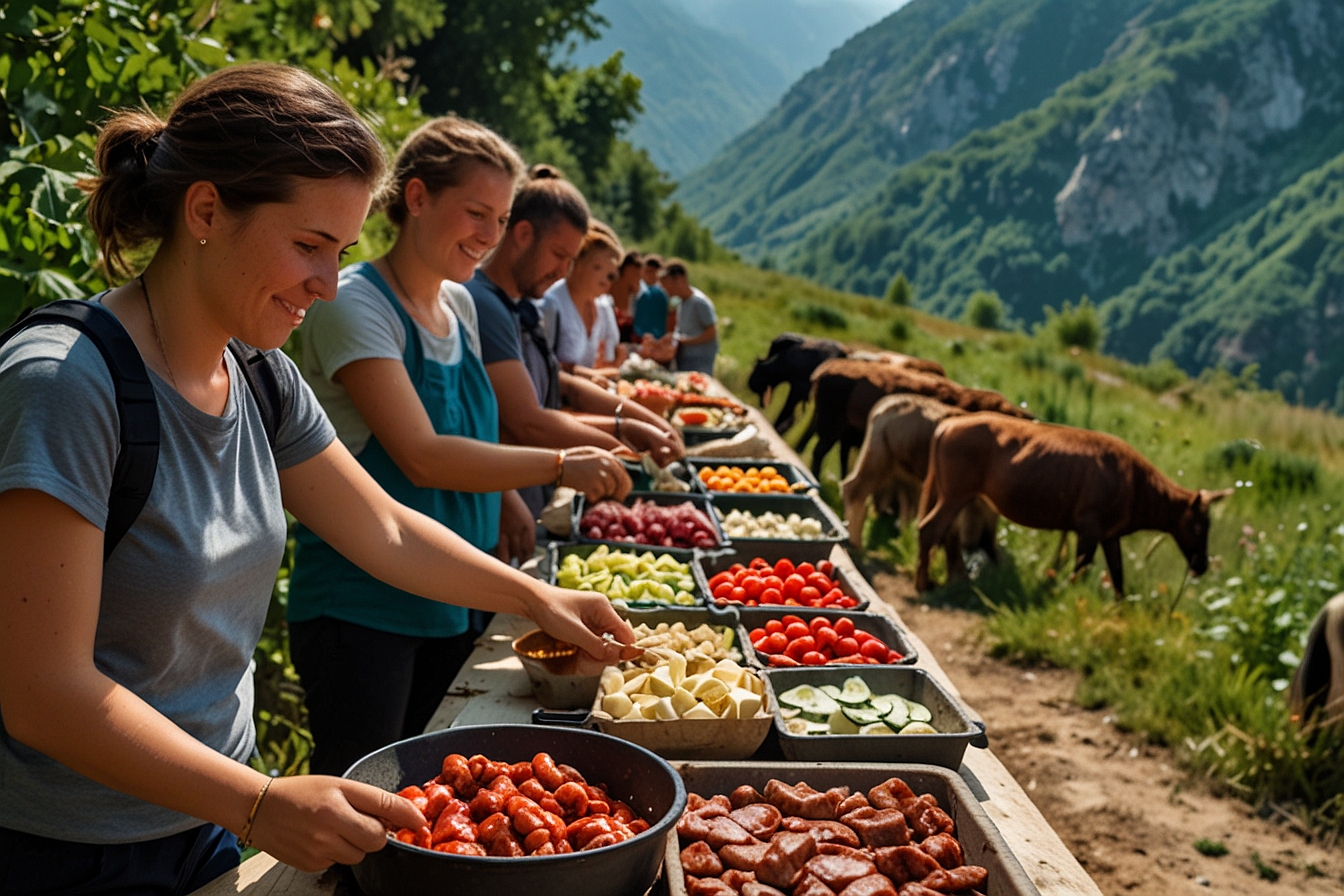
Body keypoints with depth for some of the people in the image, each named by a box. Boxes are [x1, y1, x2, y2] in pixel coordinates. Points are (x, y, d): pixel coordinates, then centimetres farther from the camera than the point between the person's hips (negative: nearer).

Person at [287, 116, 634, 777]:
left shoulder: (459, 305, 9)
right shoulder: (354, 305, -16)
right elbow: (420, 456, -25)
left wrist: (506, 497, 3)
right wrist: (558, 466, -29)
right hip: (360, 605, -8)